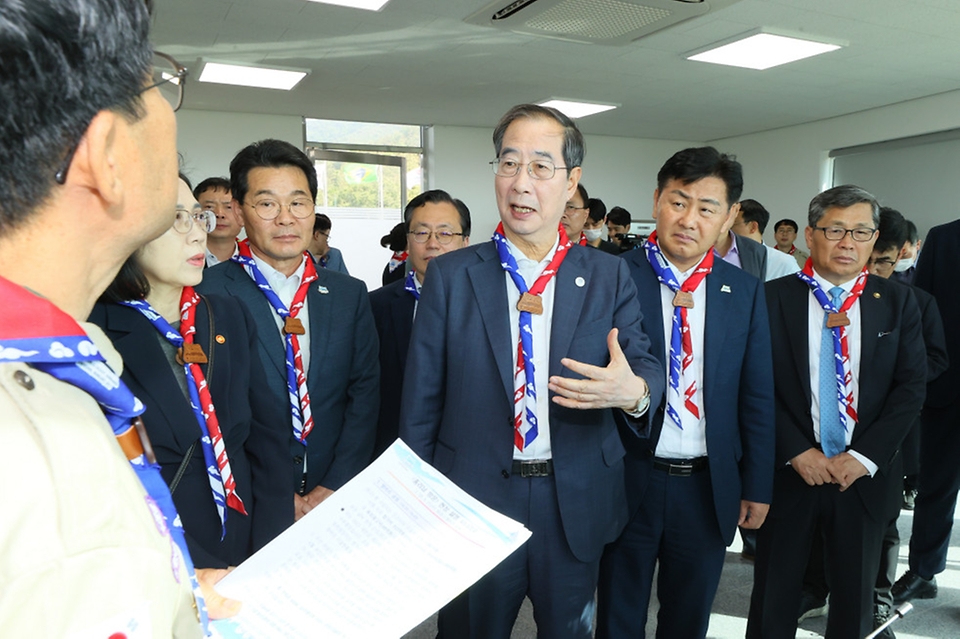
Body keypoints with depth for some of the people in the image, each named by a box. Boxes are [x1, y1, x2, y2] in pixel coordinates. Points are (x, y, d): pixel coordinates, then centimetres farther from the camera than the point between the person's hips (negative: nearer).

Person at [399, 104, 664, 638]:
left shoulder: (610, 277, -1)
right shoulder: (450, 275, -3)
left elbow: (647, 367, -4)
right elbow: (422, 399, -2)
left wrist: (633, 390, -28)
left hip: (576, 508, 1)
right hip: (474, 500, -1)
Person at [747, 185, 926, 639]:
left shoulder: (897, 303, 4)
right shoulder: (774, 298, -4)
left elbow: (910, 387, -1)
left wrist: (864, 457, -10)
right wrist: (797, 451, -13)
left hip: (865, 476, 2)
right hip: (789, 470, -2)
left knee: (855, 600, 16)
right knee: (773, 600, 11)